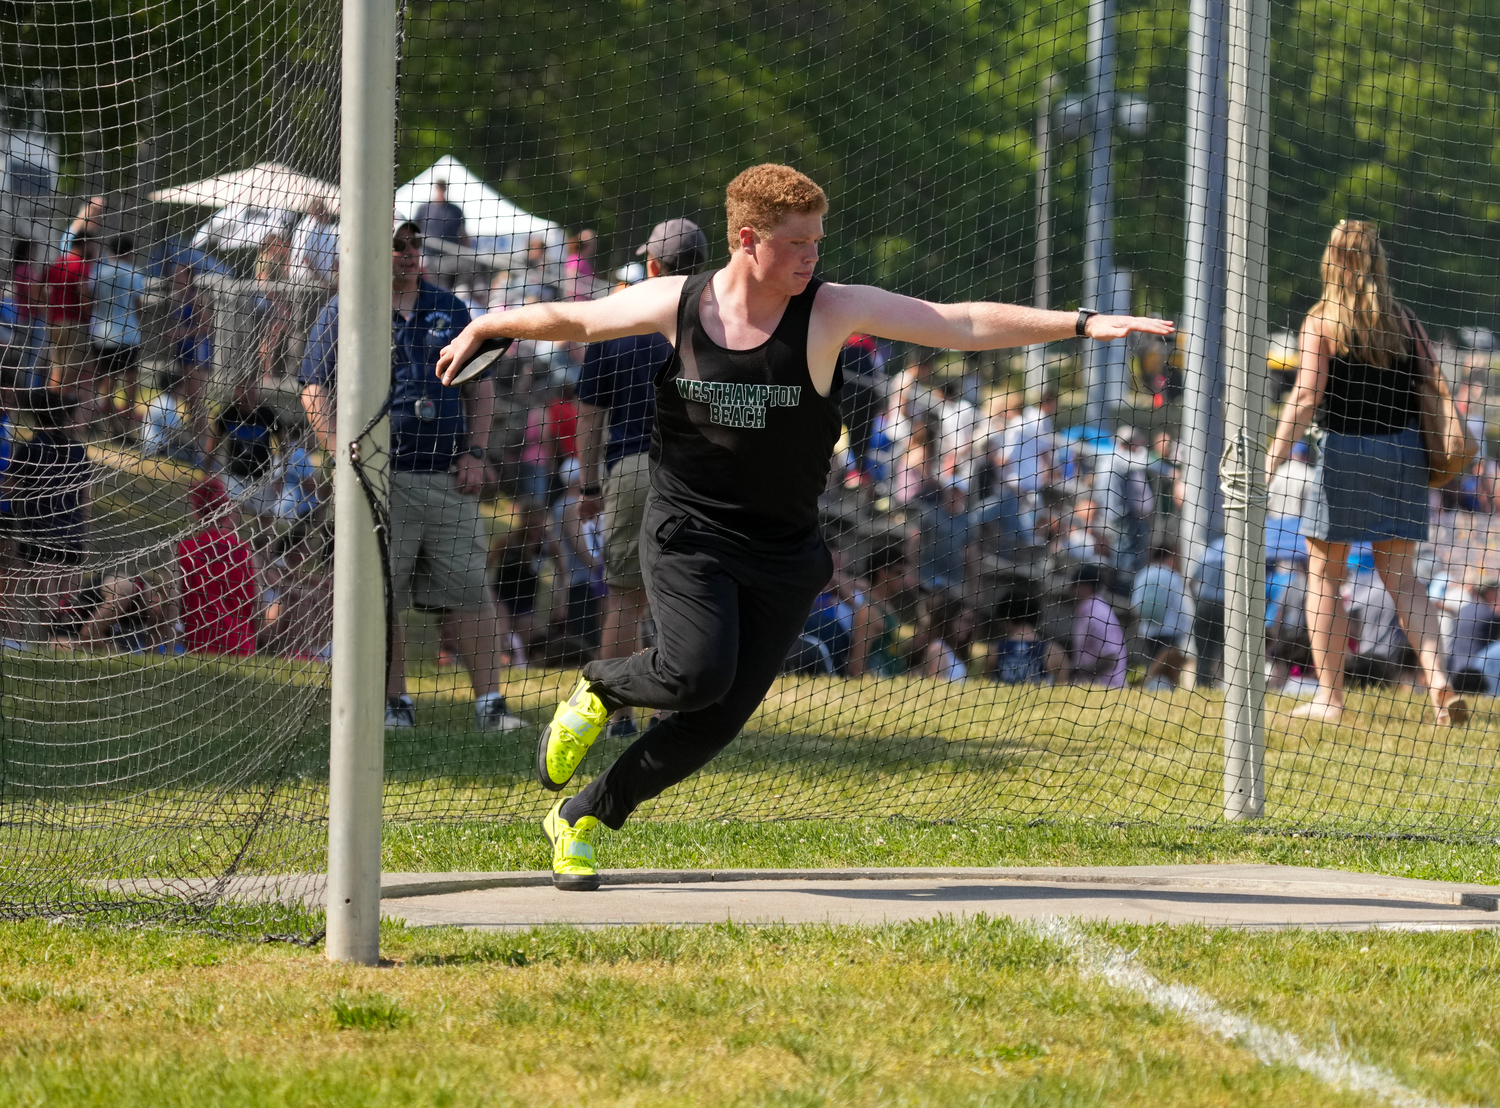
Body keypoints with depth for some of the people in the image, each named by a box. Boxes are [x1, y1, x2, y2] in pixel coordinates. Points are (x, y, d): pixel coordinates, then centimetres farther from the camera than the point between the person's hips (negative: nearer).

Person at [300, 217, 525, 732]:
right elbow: (315, 391, 1)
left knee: (470, 591, -2)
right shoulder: (341, 314, 4)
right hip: (379, 478, -3)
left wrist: (475, 452, 7)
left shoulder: (450, 310, 15)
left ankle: (489, 704, 0)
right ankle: (394, 705, 7)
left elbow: (481, 386, 20)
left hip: (449, 478, 3)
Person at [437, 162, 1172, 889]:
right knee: (697, 673, -26)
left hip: (782, 555, 1)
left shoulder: (833, 310, -9)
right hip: (688, 536, -1)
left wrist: (1081, 325, -19)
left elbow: (962, 326, -13)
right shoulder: (677, 304, -6)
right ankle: (597, 689, 8)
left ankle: (581, 818, 18)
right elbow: (573, 320, 13)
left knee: (718, 720, -2)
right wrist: (484, 329, 22)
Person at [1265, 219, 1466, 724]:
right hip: (1402, 452, 4)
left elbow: (1306, 398, -14)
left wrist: (1272, 460, -14)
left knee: (1324, 575, 9)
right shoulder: (1406, 321, 7)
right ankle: (1437, 679, -12)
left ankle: (1329, 697, 7)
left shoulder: (1322, 322, -6)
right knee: (1402, 578, 8)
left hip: (1345, 452, -4)